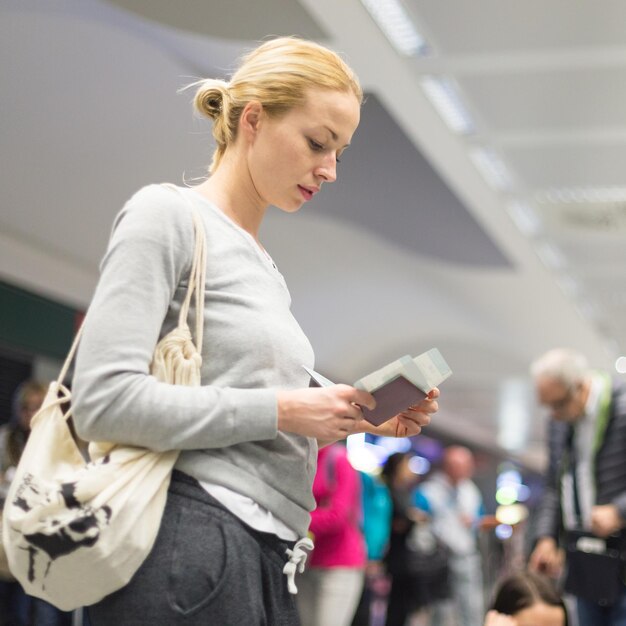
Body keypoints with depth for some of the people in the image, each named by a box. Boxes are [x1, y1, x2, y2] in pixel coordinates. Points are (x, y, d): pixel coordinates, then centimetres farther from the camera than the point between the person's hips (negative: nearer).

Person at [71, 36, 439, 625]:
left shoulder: (264, 268, 21)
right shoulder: (167, 214, -3)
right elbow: (104, 400, -16)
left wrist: (357, 416, 6)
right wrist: (281, 410, -14)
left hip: (267, 558, 8)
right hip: (190, 542, -8)